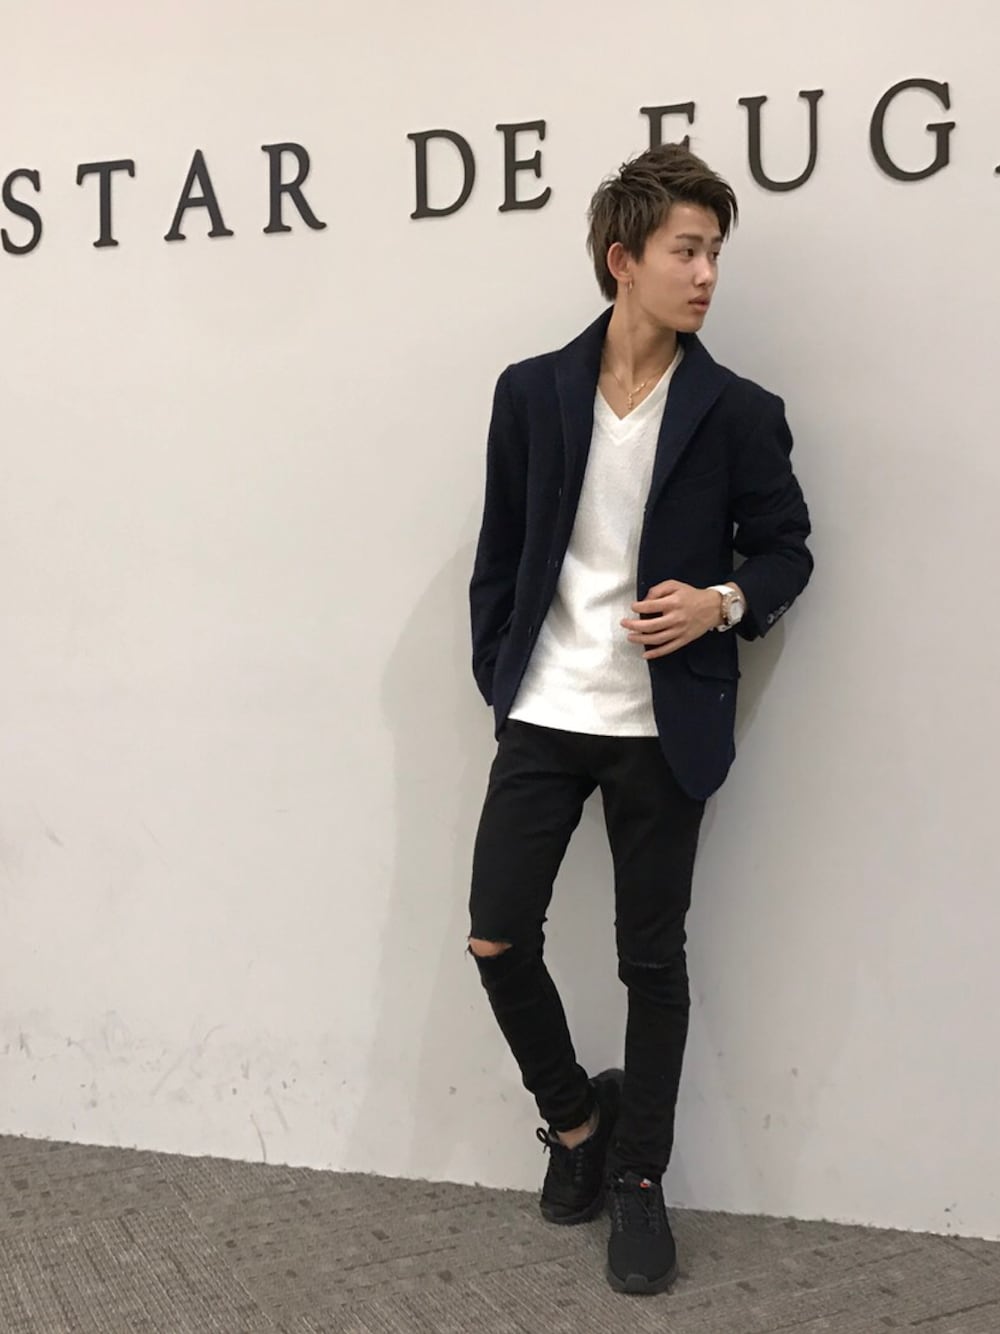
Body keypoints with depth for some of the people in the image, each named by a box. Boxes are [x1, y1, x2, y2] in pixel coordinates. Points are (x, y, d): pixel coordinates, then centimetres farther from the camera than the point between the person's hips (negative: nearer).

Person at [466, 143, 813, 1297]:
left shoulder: (739, 413, -4)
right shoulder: (531, 392, 0)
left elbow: (786, 550, 5)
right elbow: (499, 552, 6)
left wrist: (723, 603, -15)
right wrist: (495, 682, 3)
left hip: (662, 728, -1)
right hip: (543, 717, 1)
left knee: (653, 963, 7)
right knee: (497, 939, -1)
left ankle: (638, 1179, 26)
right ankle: (574, 1116, 27)